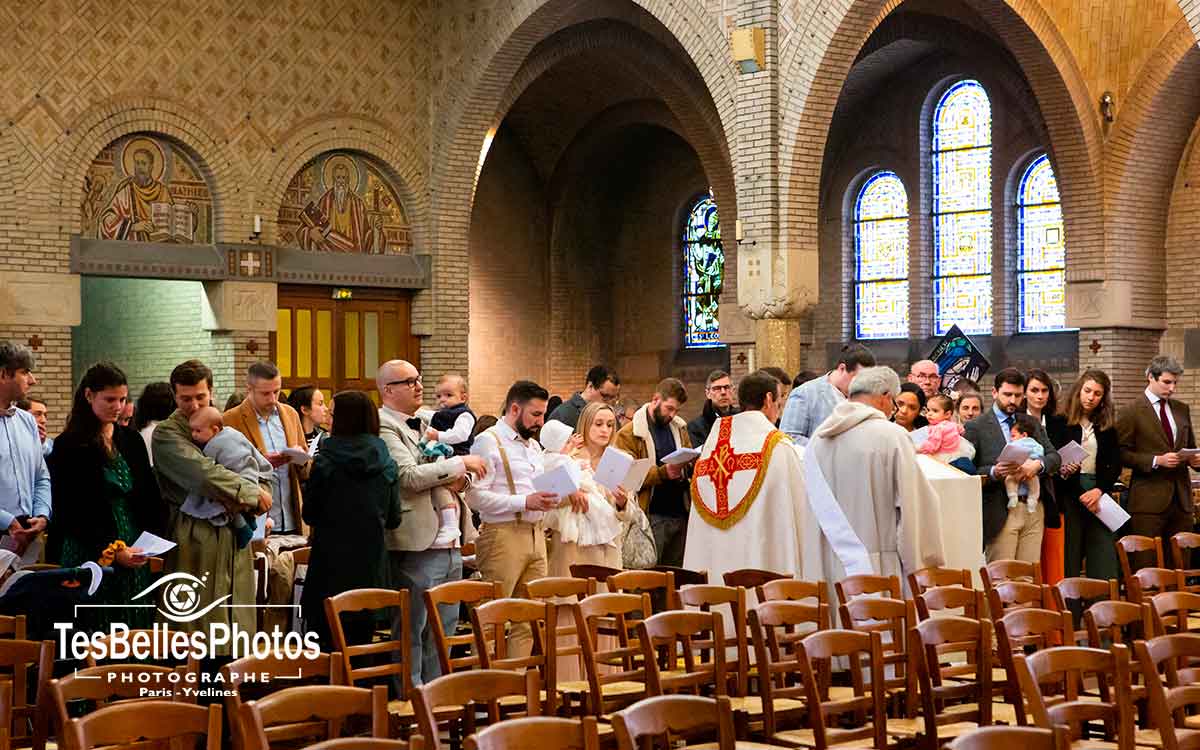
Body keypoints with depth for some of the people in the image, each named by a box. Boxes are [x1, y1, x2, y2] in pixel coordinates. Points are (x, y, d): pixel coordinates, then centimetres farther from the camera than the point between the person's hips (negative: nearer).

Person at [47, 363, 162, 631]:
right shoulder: (69, 446, -5)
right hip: (90, 556, -5)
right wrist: (111, 551, -14)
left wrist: (152, 540, -2)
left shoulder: (131, 439, 10)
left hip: (133, 553, 5)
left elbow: (149, 495, 14)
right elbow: (70, 511, -7)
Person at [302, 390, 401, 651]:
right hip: (372, 564, 3)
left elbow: (309, 515, -1)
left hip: (332, 564, -3)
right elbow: (393, 519, 7)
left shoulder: (324, 463, -9)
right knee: (362, 639, 12)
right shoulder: (387, 464, 0)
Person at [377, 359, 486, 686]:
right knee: (411, 630, -2)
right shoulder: (383, 427, -10)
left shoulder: (422, 423, 18)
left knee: (444, 628, 13)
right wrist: (461, 463, -15)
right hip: (418, 546, -9)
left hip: (451, 545, 9)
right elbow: (410, 477, -21)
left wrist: (456, 480, 5)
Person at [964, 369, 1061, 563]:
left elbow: (1054, 457, 10)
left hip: (1034, 510, 5)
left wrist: (1037, 465, -11)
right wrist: (993, 473, -22)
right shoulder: (976, 427, 1)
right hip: (1000, 512, -4)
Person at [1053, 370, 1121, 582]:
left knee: (1105, 562, -3)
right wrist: (1062, 471, -20)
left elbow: (1115, 465, 8)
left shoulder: (1108, 427, 13)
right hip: (1069, 495, -3)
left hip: (1100, 494, 3)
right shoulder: (1059, 423, 2)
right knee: (1069, 563, -4)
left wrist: (1099, 490, -7)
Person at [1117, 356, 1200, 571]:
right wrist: (1157, 461, -18)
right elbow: (1122, 454, -8)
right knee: (1146, 566, -5)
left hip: (1181, 497, 6)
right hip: (1149, 500, -6)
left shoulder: (1182, 410, 15)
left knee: (1180, 565, 6)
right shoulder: (1132, 412, -4)